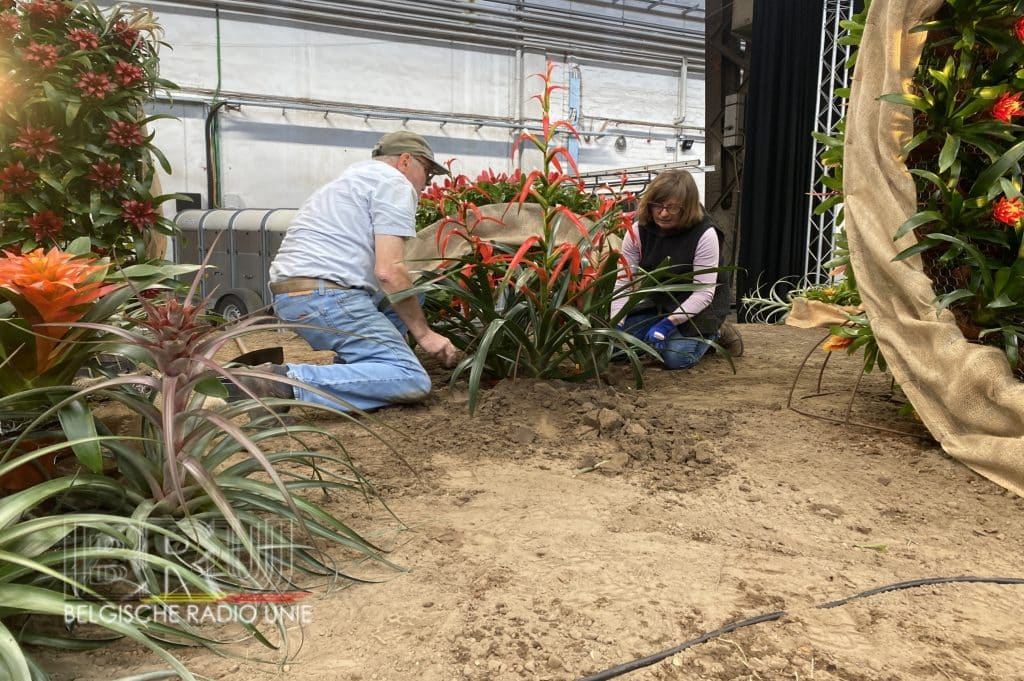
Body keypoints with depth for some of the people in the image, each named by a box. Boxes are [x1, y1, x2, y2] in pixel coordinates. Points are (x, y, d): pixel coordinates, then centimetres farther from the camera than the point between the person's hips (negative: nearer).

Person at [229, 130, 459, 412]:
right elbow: (388, 271, -13)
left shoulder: (358, 176, 29)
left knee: (409, 288, 25)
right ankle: (286, 382, -22)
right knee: (412, 381, -16)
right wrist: (424, 333, -5)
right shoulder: (395, 183, 0)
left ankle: (350, 369, 11)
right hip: (325, 295, -10)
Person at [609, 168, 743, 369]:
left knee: (675, 357, -24)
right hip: (658, 300, 5)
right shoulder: (638, 230, -15)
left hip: (699, 305, -4)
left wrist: (668, 323, -34)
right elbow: (623, 281, -15)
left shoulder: (705, 234, -26)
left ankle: (714, 333, 8)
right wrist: (616, 324, -26)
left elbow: (703, 293, -25)